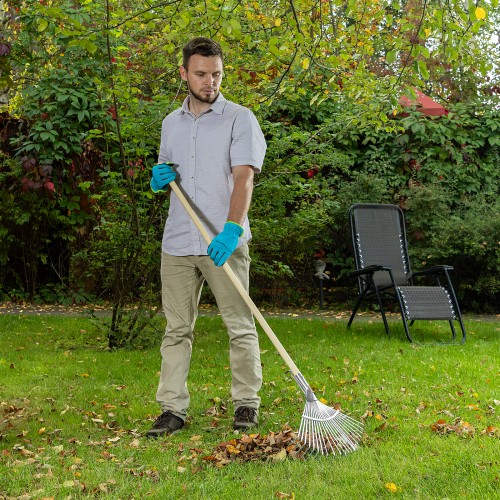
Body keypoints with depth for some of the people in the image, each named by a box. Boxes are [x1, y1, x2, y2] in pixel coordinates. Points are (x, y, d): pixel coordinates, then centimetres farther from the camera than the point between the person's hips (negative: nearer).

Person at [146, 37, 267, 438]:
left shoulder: (239, 119, -2)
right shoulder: (171, 124, 15)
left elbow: (243, 178, -13)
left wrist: (231, 229, -27)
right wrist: (160, 178, 2)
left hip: (225, 243, -4)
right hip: (177, 244, 5)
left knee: (240, 327, 3)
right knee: (177, 329, 6)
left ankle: (247, 403, 16)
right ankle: (173, 408, 12)